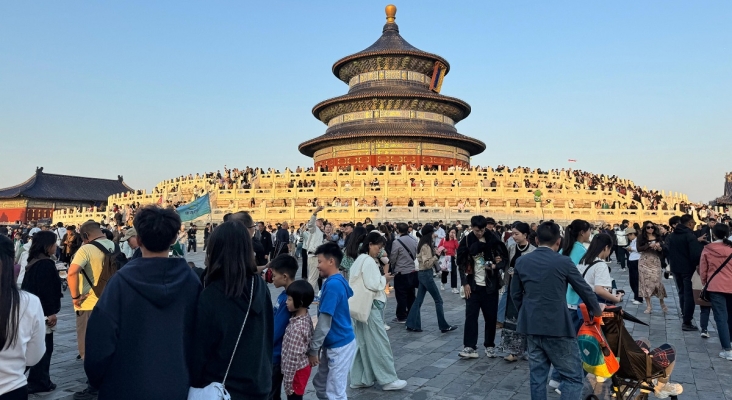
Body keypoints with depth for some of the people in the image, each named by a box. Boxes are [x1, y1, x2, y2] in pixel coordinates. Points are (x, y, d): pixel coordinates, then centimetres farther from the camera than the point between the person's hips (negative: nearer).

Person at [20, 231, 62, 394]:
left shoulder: (34, 261, 12)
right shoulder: (46, 264, -18)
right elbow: (47, 290, -21)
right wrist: (51, 312, -15)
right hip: (43, 312, -10)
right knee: (44, 348, 0)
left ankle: (39, 381, 22)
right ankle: (38, 382, 7)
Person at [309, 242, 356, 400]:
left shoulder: (332, 285, -23)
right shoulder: (339, 281, 6)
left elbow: (324, 323, -22)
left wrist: (313, 349, -13)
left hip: (339, 345, -9)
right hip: (333, 343, 9)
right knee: (320, 384, 20)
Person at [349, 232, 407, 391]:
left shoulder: (359, 260, 16)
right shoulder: (369, 261, -16)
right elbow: (372, 285, -22)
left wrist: (381, 280, 10)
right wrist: (384, 279, -6)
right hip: (369, 306, -10)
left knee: (362, 343, 12)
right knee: (378, 343, -3)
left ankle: (359, 379, 17)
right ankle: (388, 379, 5)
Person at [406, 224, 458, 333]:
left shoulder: (424, 245, 10)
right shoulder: (426, 247, -19)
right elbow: (427, 264, -23)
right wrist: (436, 255, -19)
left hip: (422, 274, 10)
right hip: (426, 274, -10)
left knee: (418, 300, 10)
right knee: (438, 300, 0)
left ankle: (412, 325, 12)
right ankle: (444, 326, 9)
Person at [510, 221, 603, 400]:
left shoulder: (521, 261, 4)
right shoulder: (563, 262, -9)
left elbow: (515, 294, 12)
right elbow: (584, 289, 3)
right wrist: (597, 309, 21)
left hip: (531, 325, 5)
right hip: (557, 326, -5)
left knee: (537, 376, 14)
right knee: (573, 377, 5)